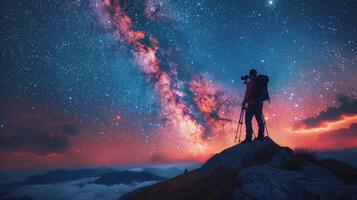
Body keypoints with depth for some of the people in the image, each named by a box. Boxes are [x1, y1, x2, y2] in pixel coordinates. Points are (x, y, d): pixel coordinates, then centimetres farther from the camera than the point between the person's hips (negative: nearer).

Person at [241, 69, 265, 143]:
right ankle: (261, 136, 20)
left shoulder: (250, 83, -10)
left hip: (252, 104, -8)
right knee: (259, 119, 14)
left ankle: (248, 138, -10)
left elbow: (248, 94, -14)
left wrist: (244, 102, -5)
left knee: (248, 120, -7)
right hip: (259, 103, 8)